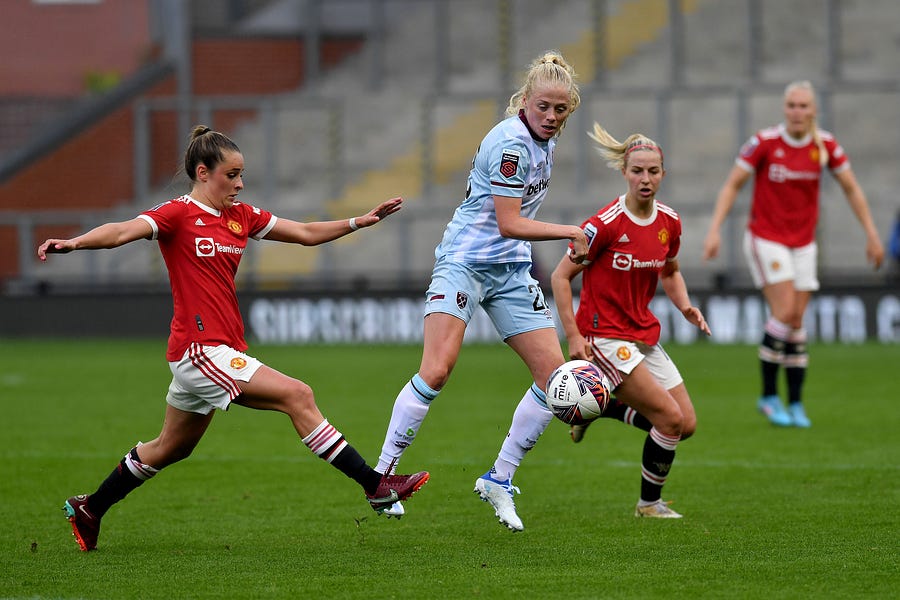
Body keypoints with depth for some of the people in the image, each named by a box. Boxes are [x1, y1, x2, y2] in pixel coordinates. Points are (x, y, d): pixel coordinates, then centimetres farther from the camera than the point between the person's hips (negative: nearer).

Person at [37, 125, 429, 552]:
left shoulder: (241, 216, 14)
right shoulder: (179, 214, -8)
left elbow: (306, 234, 20)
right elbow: (123, 231, -24)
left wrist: (361, 221, 12)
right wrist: (74, 242, -41)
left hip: (221, 350, 9)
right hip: (200, 350, -9)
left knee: (171, 448, 20)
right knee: (297, 396, -15)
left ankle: (88, 511, 34)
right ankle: (374, 485, -13)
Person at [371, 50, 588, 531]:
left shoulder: (545, 139, 8)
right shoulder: (511, 141, -19)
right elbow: (508, 223, -21)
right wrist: (571, 232, -17)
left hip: (512, 270, 8)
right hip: (464, 261, -8)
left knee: (554, 373, -1)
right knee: (436, 371, -20)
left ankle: (499, 480, 9)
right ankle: (382, 474, -10)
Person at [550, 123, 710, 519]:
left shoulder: (669, 222, 2)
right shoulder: (605, 225, -18)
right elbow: (560, 277, -12)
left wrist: (685, 307, 1)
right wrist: (573, 337, -17)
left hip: (644, 336, 7)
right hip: (605, 336, -7)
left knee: (687, 425, 4)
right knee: (671, 418, -14)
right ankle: (650, 503, 6)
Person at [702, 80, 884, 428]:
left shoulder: (825, 145, -4)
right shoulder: (765, 142, -13)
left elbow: (851, 188, 7)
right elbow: (732, 185, -7)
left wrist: (871, 233, 5)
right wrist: (714, 229, -16)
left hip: (803, 243, 4)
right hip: (765, 239, -4)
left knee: (797, 322, 2)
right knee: (785, 312, -17)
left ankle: (795, 404, 9)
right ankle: (769, 396, -4)